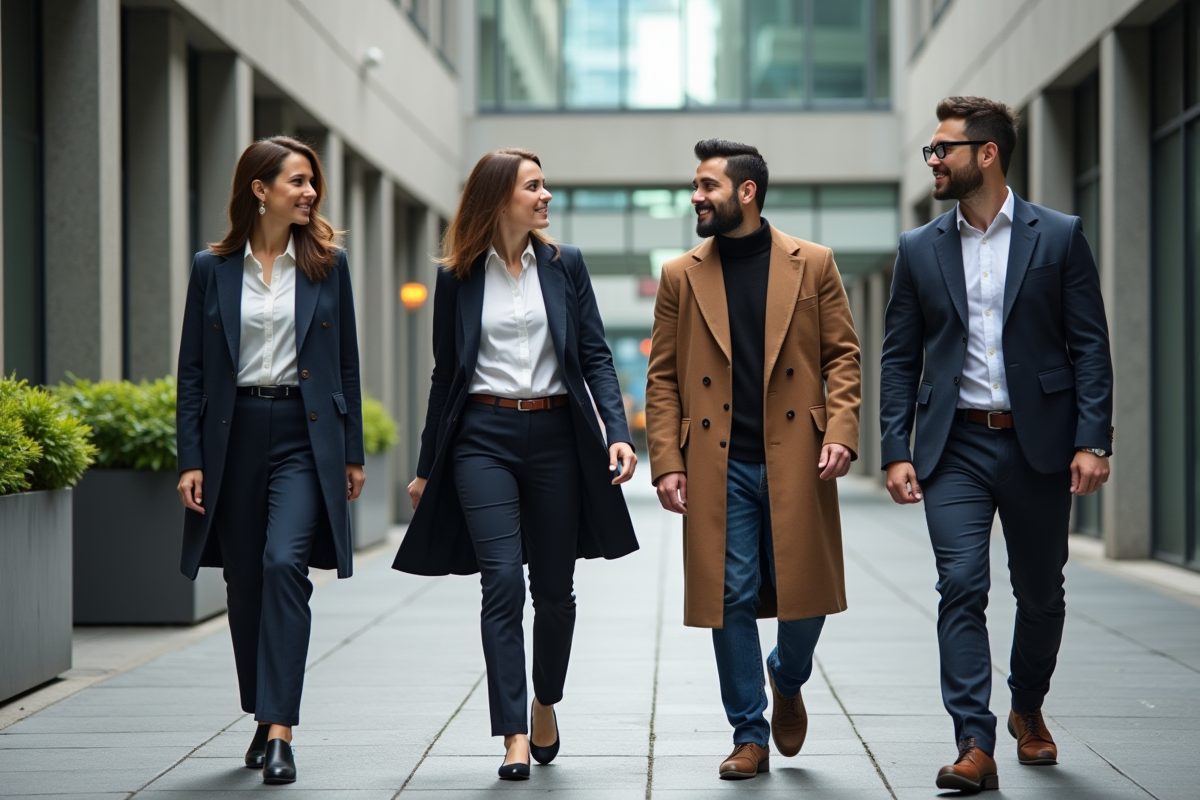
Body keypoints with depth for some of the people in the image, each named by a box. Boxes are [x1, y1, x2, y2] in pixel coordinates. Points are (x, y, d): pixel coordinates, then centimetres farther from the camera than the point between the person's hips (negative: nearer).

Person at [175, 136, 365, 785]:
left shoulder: (327, 264, 6)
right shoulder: (213, 269, 4)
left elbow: (346, 362, 9)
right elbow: (193, 370, 5)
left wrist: (353, 451, 7)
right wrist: (190, 458, -1)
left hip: (304, 434, -1)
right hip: (234, 436, 2)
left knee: (284, 564, -18)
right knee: (244, 581, 7)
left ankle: (281, 731, -19)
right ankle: (262, 720, 23)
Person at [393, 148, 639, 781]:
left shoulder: (565, 265, 7)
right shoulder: (458, 278, 5)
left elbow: (596, 356, 5)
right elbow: (446, 374, 10)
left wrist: (616, 432, -9)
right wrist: (426, 468, 11)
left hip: (556, 436, 2)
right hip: (483, 438, -2)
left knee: (553, 587, 7)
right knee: (502, 581, -11)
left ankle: (546, 703, 32)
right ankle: (513, 737, -10)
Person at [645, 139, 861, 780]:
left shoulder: (811, 265, 6)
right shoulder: (680, 277, 8)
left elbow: (842, 356, 6)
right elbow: (662, 378, 8)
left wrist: (840, 432, -9)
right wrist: (666, 463, -1)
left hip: (794, 460, -1)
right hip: (717, 465, 1)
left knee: (803, 592, 1)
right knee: (731, 599, 0)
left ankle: (787, 682, 32)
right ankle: (749, 736, 12)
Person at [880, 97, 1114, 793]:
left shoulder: (1059, 237, 1)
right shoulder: (920, 249, 7)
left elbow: (1090, 346, -1)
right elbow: (901, 359, 8)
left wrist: (1093, 441, -10)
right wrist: (897, 452, -1)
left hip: (1039, 445, -1)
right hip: (956, 447, 1)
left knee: (1041, 593, 12)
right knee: (962, 589, -11)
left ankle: (1028, 711, 36)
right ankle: (976, 747, -11)